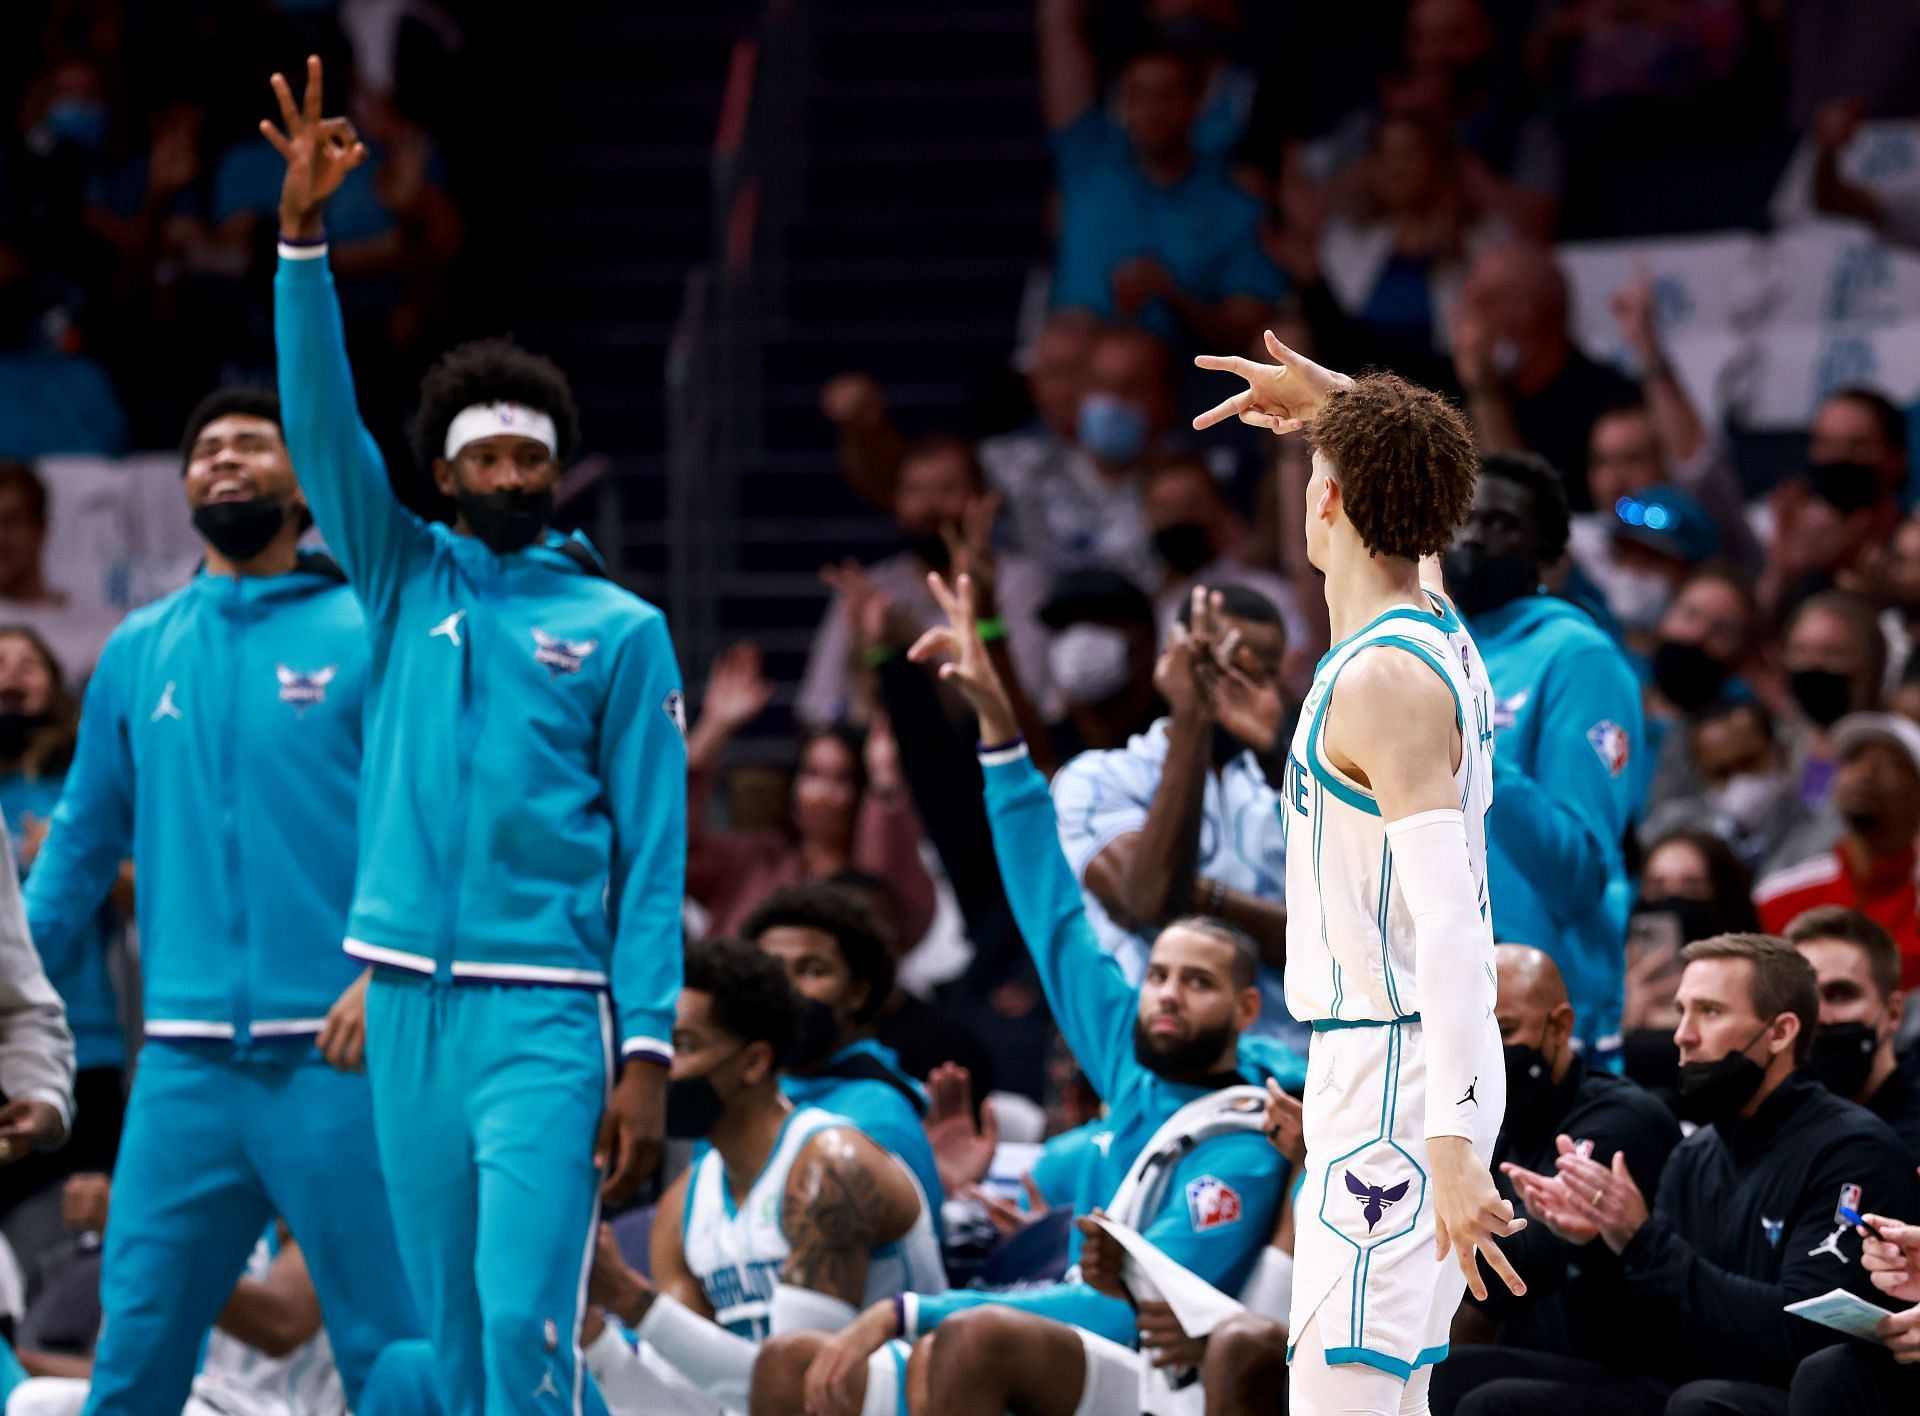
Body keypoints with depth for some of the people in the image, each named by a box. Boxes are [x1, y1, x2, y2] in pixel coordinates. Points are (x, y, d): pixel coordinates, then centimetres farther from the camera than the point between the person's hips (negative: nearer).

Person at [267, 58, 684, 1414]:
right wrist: (303, 232, -10)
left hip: (548, 1010, -4)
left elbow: (653, 854, 0)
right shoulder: (405, 577, 13)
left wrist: (646, 1048, -8)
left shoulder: (622, 629, 4)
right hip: (409, 1002, 4)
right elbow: (323, 420, 2)